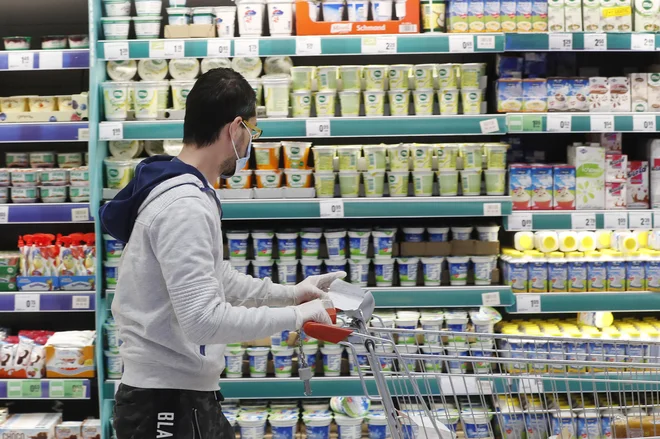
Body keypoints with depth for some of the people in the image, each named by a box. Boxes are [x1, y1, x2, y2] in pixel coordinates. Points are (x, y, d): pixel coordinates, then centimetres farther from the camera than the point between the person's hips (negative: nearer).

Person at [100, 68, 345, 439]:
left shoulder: (186, 193, 10)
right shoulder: (184, 206, -23)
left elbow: (213, 277, 22)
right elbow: (204, 320, -28)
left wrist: (288, 293, 17)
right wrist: (294, 316, -18)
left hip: (186, 395, 10)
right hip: (168, 402, -10)